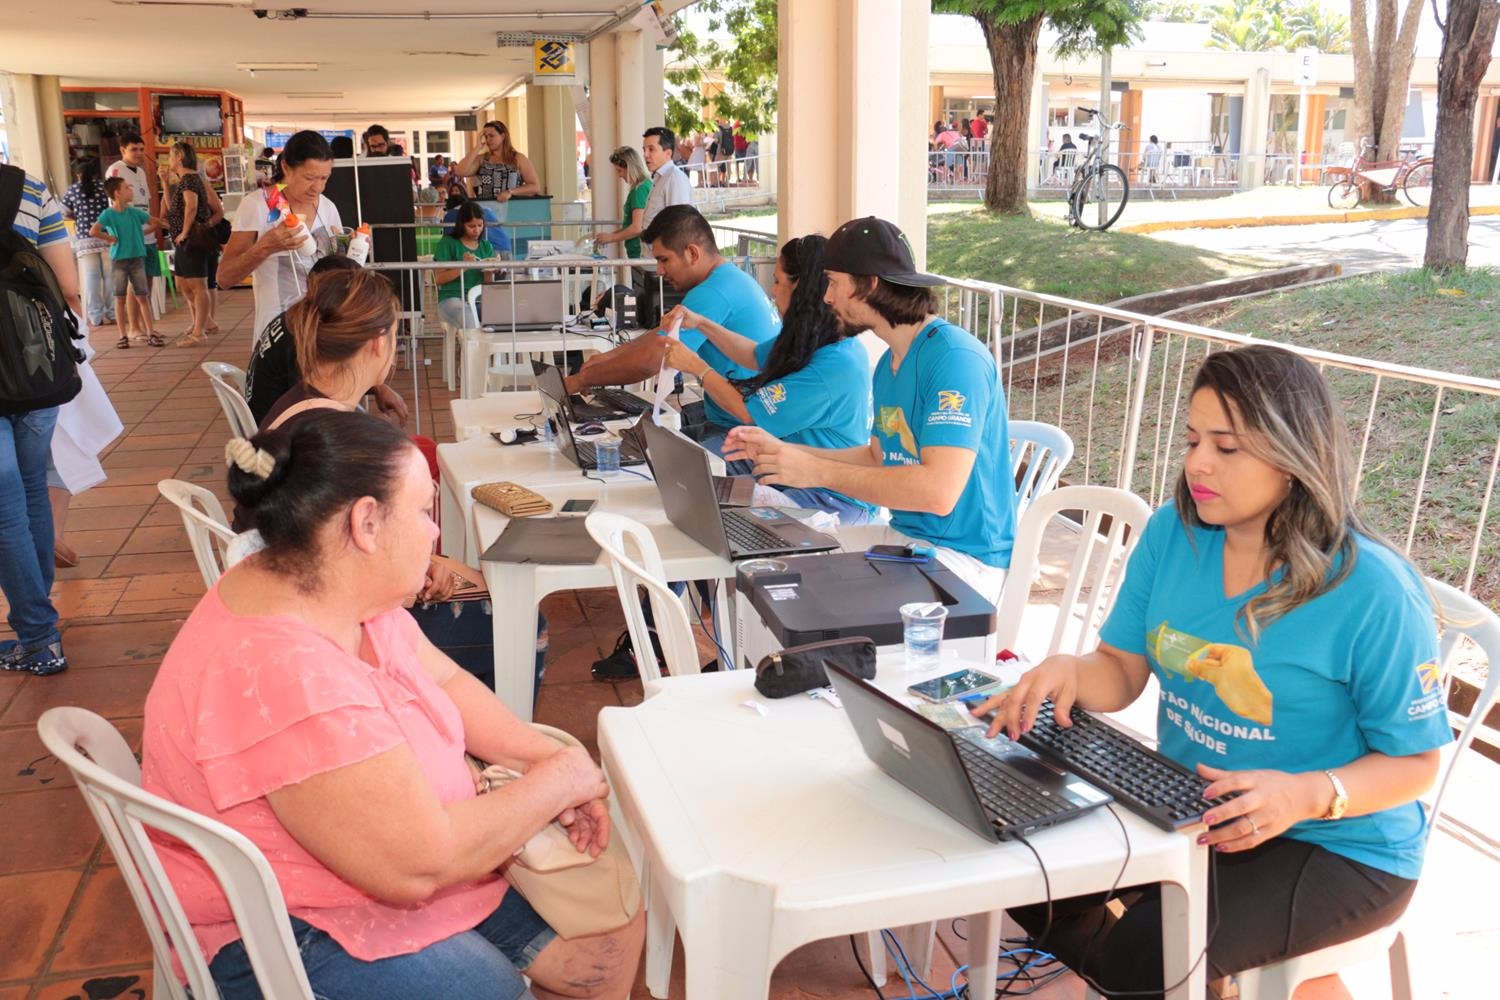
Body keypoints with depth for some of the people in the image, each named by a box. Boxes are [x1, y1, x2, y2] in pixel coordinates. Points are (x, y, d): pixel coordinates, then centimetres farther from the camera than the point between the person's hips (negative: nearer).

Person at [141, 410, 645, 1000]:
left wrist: (547, 758, -7)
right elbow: (417, 867, -31)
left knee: (613, 935, 4)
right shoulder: (282, 673, -33)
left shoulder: (342, 590, -5)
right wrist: (558, 780, -18)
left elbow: (445, 681, 8)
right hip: (292, 939, -8)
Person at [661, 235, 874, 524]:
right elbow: (755, 356, 28)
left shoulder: (835, 365, -26)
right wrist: (700, 323, 22)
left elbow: (747, 411, -17)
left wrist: (696, 366, -2)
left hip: (832, 499, -10)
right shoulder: (810, 342, 4)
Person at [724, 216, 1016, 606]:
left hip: (963, 557, -9)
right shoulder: (888, 365, 11)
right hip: (902, 535, 9)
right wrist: (783, 451, 10)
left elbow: (939, 491, -29)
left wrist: (817, 471, -23)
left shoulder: (956, 358, -20)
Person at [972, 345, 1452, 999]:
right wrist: (1068, 672, -22)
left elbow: (1414, 763, -11)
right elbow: (1122, 673, 1)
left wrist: (1307, 795, -30)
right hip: (1185, 804, 6)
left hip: (1334, 847, -6)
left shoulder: (1374, 591, -20)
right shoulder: (1172, 533, -5)